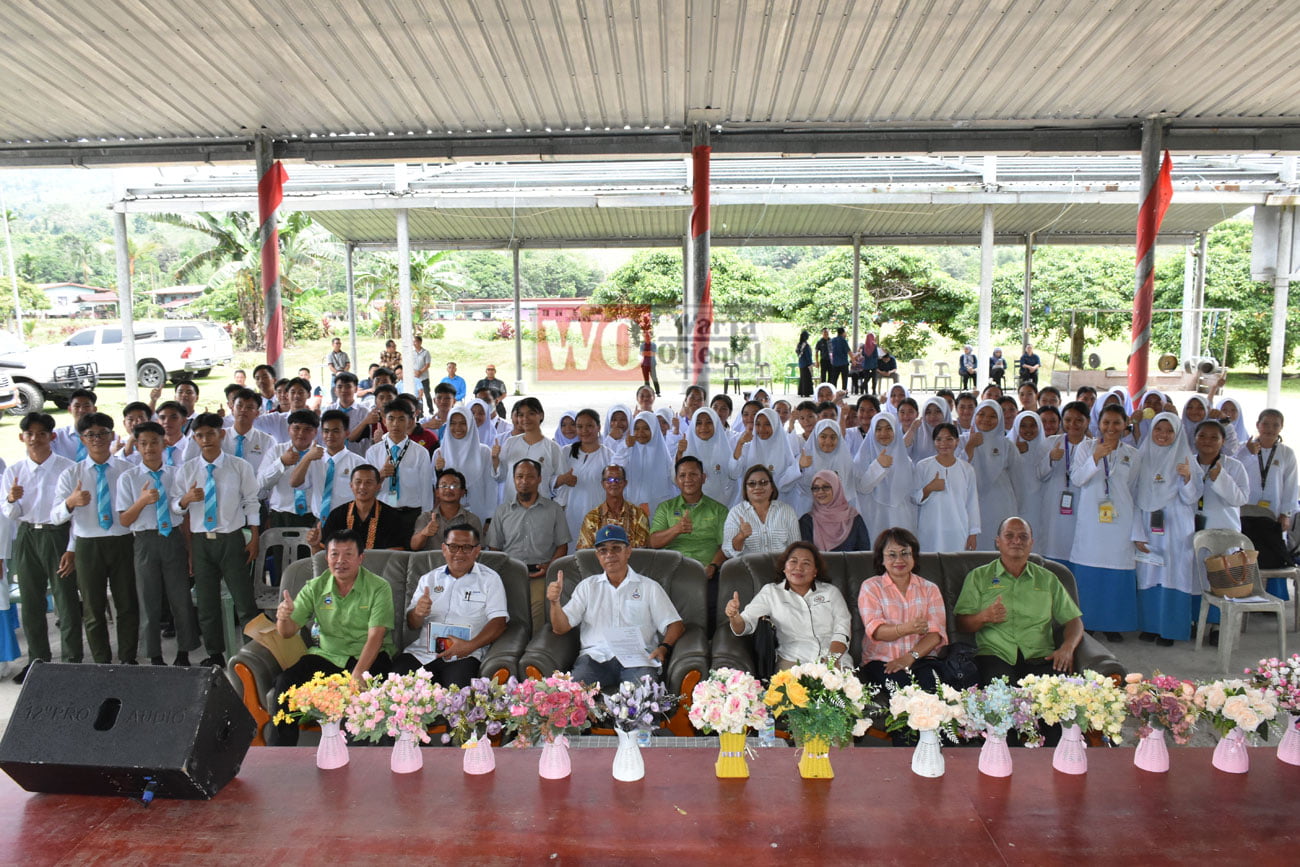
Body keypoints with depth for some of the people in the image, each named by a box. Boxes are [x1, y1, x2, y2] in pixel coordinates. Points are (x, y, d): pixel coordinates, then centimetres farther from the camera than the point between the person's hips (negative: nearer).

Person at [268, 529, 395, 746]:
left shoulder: (379, 588, -7)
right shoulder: (315, 588, 5)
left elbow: (375, 636, -16)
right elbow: (288, 632, 2)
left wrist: (357, 675, -31)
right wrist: (283, 617, -23)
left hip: (369, 657, -4)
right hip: (327, 655, 4)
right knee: (286, 680, -19)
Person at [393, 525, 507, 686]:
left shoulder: (490, 579, 9)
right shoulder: (429, 579, 20)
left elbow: (499, 622, -2)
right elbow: (412, 624, 15)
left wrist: (470, 646, -19)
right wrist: (418, 613, -10)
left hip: (464, 655, -4)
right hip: (422, 651, 4)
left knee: (457, 689, -35)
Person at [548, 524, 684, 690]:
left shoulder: (649, 587, 16)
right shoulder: (588, 586, 21)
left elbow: (675, 625, 10)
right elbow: (561, 628, 13)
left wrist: (664, 648, -11)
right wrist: (554, 602, -7)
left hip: (637, 658, -1)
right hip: (596, 656, 1)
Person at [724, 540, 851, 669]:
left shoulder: (831, 592, 16)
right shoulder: (770, 592, 12)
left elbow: (842, 629, 5)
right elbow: (747, 623, 3)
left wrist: (832, 658, -14)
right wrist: (735, 617, -22)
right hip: (793, 662, -1)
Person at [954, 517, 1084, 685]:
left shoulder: (1048, 579, 21)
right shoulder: (978, 577, 14)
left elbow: (1073, 620, 17)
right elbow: (961, 625, 7)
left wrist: (1067, 648, -4)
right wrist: (984, 617, -14)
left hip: (1039, 656, 2)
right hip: (994, 655, -2)